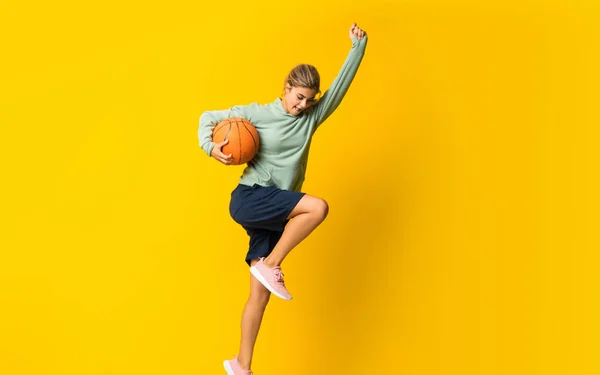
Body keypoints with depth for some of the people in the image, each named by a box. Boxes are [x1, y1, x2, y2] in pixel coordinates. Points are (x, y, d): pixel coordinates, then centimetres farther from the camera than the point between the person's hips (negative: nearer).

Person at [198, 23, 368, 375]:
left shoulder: (312, 117, 9)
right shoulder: (257, 114, -1)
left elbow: (342, 84, 6)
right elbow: (209, 117, 5)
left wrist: (358, 45, 0)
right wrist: (209, 146, -13)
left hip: (275, 217, 5)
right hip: (248, 200, -5)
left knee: (261, 293, 3)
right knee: (318, 207, -26)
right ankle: (271, 266, -14)